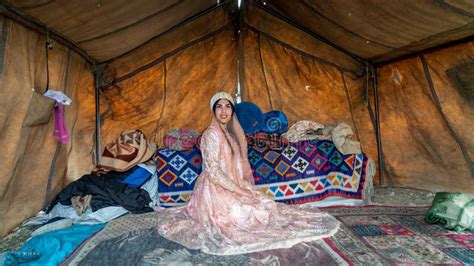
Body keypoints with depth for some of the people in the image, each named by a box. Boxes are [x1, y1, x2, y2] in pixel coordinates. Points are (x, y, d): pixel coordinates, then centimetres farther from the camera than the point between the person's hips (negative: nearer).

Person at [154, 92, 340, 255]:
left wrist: (248, 187, 2)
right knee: (254, 213, -11)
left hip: (236, 186, 7)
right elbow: (213, 171, -20)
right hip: (217, 190, -7)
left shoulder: (235, 131, 7)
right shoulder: (211, 134, -17)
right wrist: (238, 191, -18)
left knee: (265, 205, 1)